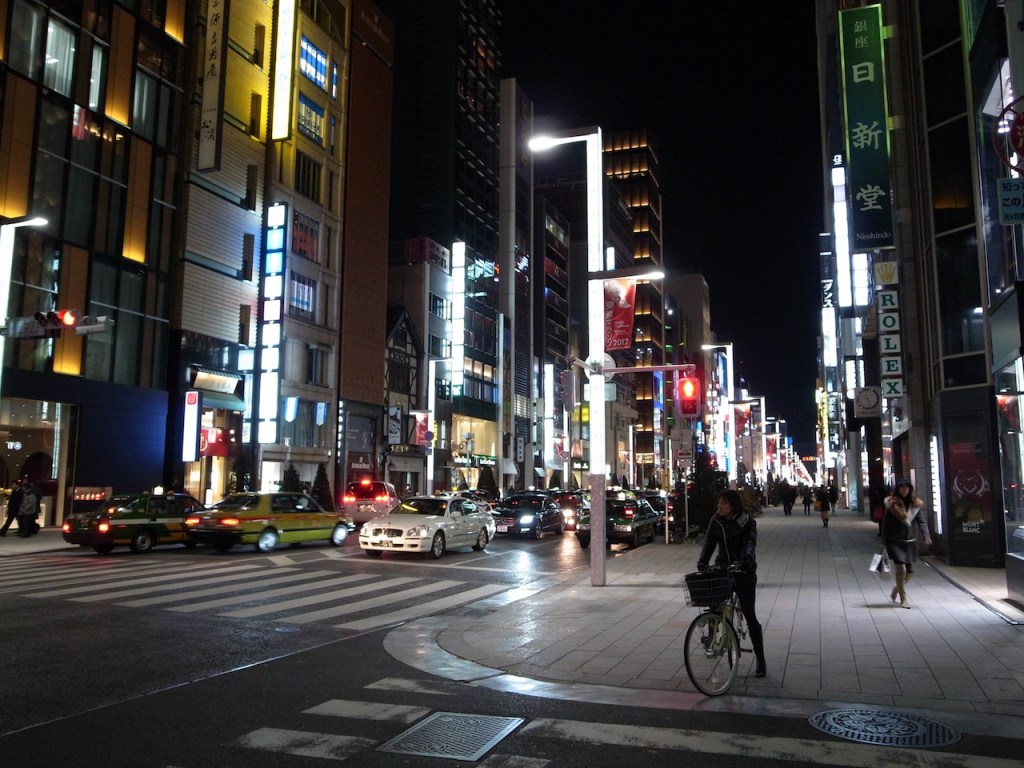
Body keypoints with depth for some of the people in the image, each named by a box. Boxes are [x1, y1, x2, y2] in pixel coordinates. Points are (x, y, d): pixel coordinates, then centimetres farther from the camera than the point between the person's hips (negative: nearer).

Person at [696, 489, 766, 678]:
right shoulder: (716, 521, -1)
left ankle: (760, 660, 11)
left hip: (743, 572, -3)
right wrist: (702, 563, -26)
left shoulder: (747, 522, -10)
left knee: (750, 616, -1)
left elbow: (750, 542, -24)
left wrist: (747, 558, -44)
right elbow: (709, 542, -10)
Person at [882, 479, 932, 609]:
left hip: (910, 542, 4)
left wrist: (926, 536, -17)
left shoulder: (915, 504, 4)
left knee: (909, 571, 9)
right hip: (895, 542, -4)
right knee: (901, 569, -10)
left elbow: (921, 521, 0)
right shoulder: (892, 504, -5)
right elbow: (885, 524, -3)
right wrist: (884, 543, -5)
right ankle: (903, 599, 1)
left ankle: (896, 590, 35)